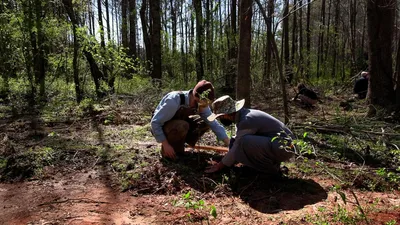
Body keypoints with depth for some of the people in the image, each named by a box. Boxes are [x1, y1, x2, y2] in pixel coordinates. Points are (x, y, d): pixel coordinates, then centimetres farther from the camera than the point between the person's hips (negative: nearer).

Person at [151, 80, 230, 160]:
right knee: (182, 126, -36)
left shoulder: (202, 104, -16)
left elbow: (214, 124, -11)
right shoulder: (174, 101, -34)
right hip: (160, 127, -6)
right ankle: (166, 150, -11)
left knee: (205, 122, -11)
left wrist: (229, 144, -18)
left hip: (179, 123, 6)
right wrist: (165, 145, -28)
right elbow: (155, 122, -28)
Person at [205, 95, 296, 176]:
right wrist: (225, 161, 20)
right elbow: (236, 143, 17)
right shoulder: (241, 115, 4)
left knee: (245, 142, -31)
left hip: (284, 147, -9)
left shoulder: (246, 121, -24)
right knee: (234, 142, 5)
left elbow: (237, 148, -17)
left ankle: (271, 169, -9)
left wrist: (220, 166, -5)